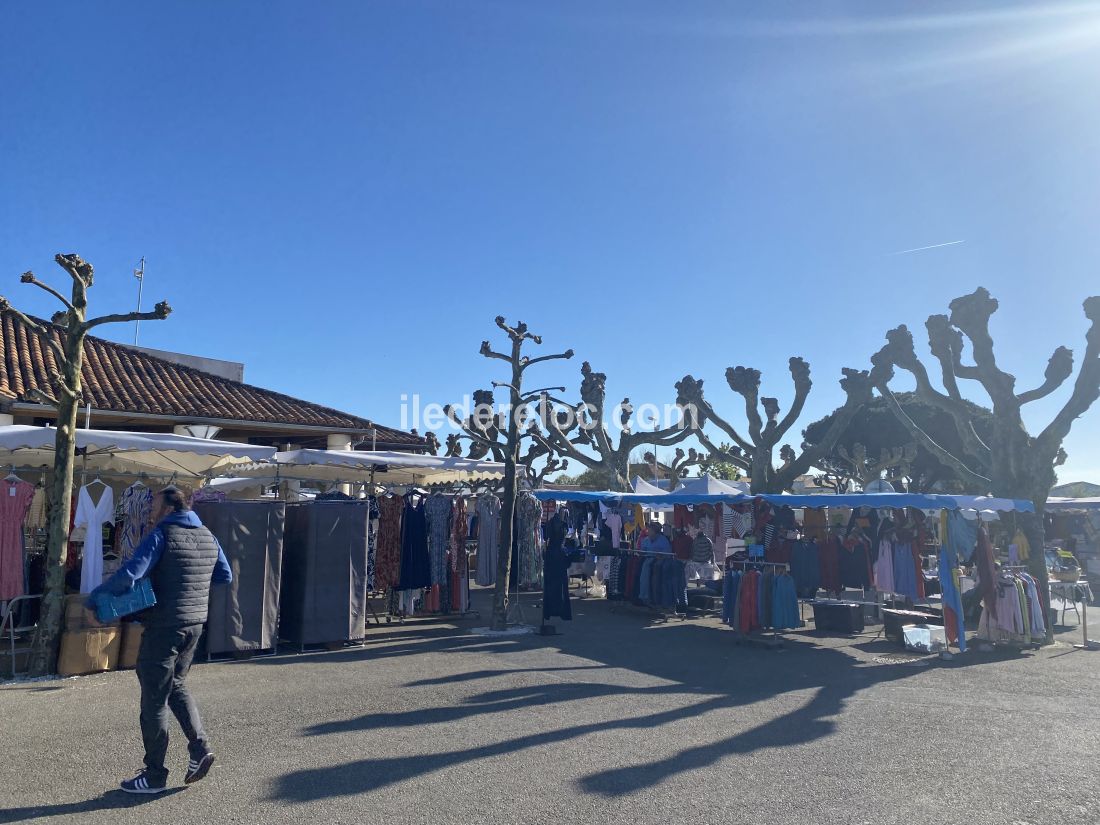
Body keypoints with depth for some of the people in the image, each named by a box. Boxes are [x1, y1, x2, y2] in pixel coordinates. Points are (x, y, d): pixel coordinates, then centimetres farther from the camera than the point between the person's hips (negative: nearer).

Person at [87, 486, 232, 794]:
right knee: (177, 687, 23)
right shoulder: (208, 537, 9)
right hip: (195, 624, 7)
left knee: (154, 699, 4)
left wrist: (96, 595, -8)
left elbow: (129, 575, -22)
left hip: (164, 627, -7)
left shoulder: (161, 535, -13)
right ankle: (200, 748, 13)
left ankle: (154, 775, 13)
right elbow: (225, 576, 16)